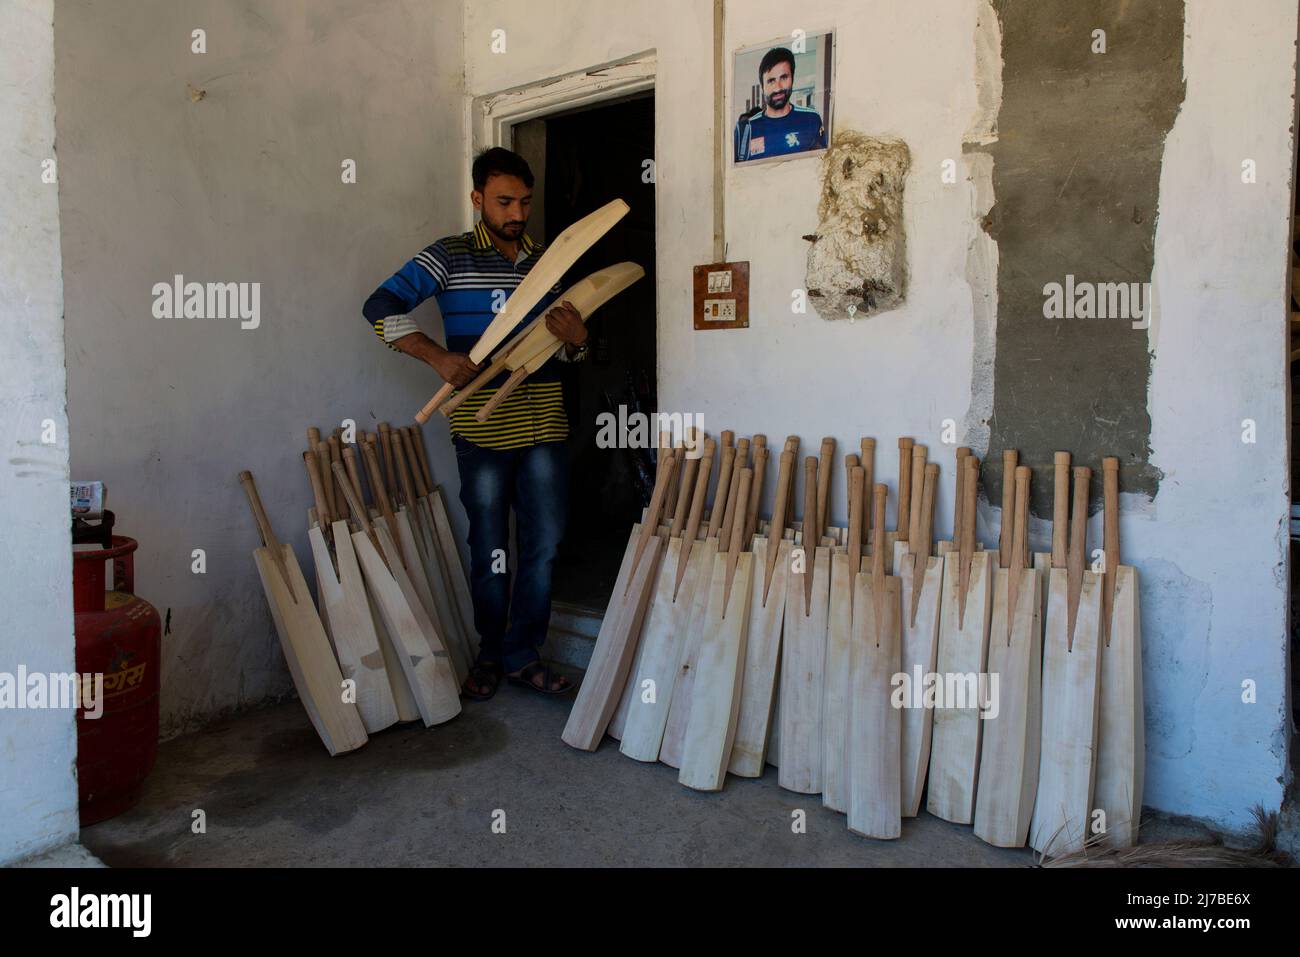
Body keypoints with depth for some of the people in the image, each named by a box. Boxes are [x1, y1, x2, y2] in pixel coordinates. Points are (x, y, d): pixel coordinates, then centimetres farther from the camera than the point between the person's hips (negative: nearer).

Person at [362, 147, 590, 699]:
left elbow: (568, 349, 18)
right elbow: (380, 307, -8)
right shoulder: (449, 257, 0)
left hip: (544, 425, 4)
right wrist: (438, 357, -18)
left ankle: (522, 655, 21)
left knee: (544, 545, 6)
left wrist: (576, 338, -6)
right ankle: (490, 653, 25)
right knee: (490, 550, 7)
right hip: (482, 426, -4)